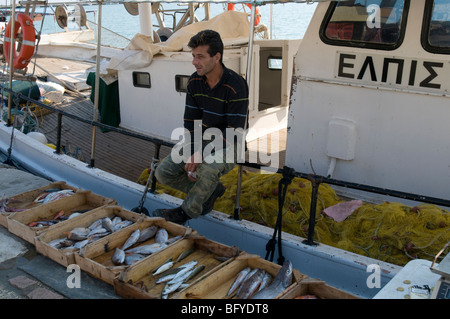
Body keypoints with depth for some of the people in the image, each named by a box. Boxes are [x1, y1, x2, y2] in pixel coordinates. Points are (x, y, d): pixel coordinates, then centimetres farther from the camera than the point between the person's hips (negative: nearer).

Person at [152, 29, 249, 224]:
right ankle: (211, 190, 7)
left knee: (207, 170, -37)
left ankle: (187, 211, -10)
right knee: (163, 173, -7)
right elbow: (190, 122, 1)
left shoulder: (235, 86, -23)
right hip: (201, 139, 6)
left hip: (228, 144, -6)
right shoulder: (194, 81, -3)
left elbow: (234, 132, -23)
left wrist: (201, 154, -28)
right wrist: (190, 155, -13)